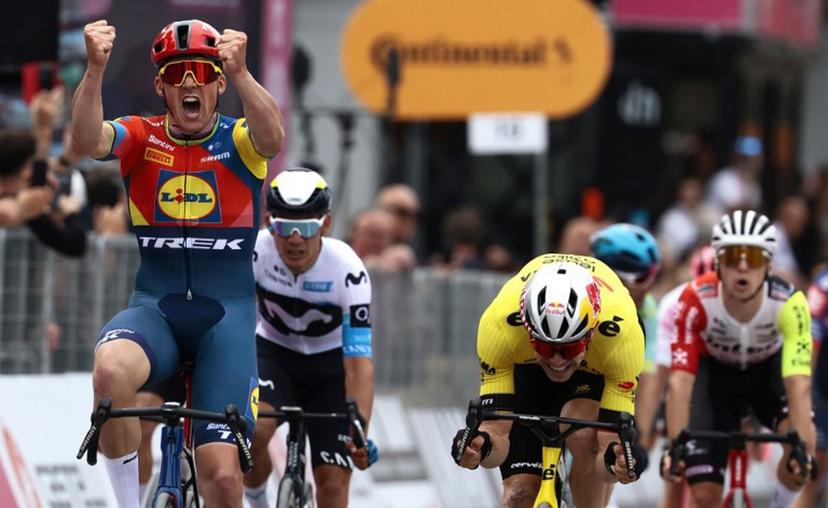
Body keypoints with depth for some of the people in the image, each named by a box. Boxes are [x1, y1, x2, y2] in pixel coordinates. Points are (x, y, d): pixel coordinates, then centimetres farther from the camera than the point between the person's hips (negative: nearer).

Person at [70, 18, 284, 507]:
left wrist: (241, 73, -41)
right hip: (155, 306, 1)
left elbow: (273, 139, -24)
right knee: (111, 371, -35)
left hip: (227, 314, -1)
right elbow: (87, 142, -19)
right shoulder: (140, 138, 4)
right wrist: (96, 69, -36)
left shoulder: (239, 141, 1)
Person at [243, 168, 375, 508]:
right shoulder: (255, 251, -26)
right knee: (252, 431, -30)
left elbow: (359, 363, -31)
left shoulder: (348, 271, -29)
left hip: (330, 364, 0)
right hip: (273, 354, 0)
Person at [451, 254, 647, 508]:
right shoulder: (500, 322, -39)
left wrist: (615, 463, -60)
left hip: (599, 362, 0)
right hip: (524, 364, 1)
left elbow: (612, 444, -37)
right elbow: (497, 430, -33)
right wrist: (482, 446, -56)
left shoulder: (621, 332, -41)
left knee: (585, 438, -31)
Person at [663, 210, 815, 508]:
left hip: (768, 371, 0)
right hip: (715, 374, 0)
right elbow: (679, 382, -37)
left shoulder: (789, 303, -34)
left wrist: (802, 450, -53)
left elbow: (799, 384, -41)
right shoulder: (696, 301, -34)